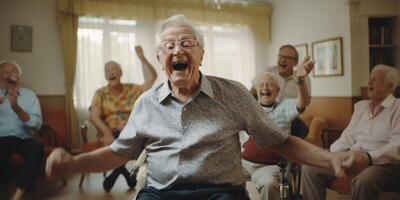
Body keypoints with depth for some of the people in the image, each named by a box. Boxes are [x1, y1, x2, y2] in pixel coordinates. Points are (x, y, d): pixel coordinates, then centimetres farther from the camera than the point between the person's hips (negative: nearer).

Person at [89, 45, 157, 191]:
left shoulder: (133, 89, 10)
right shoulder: (100, 93, 7)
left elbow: (153, 77, 0)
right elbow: (94, 116, -5)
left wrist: (142, 58, -9)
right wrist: (107, 134, -21)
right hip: (111, 133, -2)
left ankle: (116, 173, -6)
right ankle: (125, 172, -3)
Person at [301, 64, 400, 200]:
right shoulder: (360, 106, 20)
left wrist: (369, 157, -29)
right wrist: (331, 154, -2)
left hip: (383, 161, -6)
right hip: (353, 157, 6)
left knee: (364, 180, -39)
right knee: (310, 167, -13)